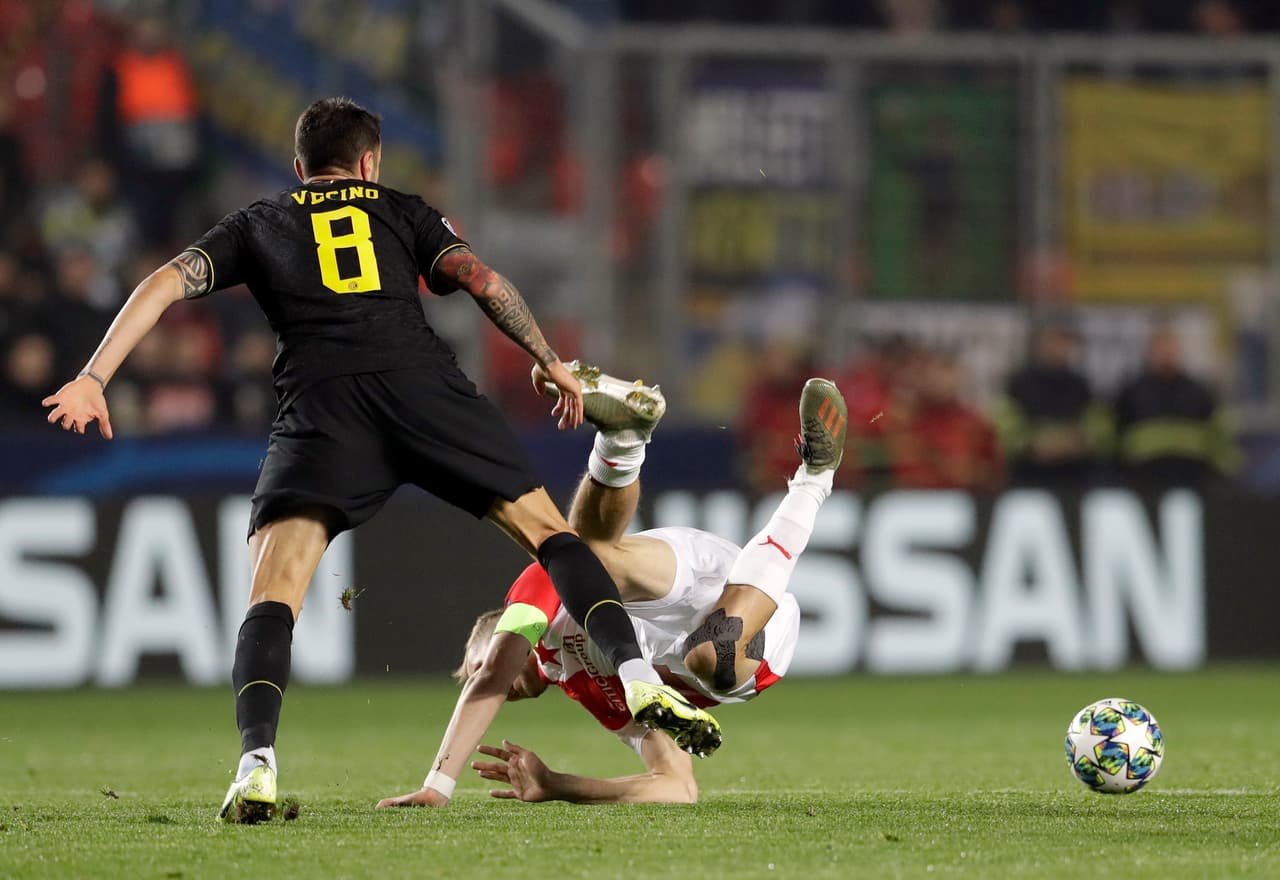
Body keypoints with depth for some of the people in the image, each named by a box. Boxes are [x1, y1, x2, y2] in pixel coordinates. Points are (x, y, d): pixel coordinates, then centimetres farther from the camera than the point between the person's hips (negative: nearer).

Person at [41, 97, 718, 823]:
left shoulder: (258, 225, 28)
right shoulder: (402, 211, 27)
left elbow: (167, 284, 16)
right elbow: (481, 279, 11)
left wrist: (93, 380, 11)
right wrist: (550, 362, 17)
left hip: (323, 403, 0)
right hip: (422, 382, 0)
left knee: (274, 592, -4)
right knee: (547, 527, 12)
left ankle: (257, 763, -26)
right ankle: (638, 678, -4)